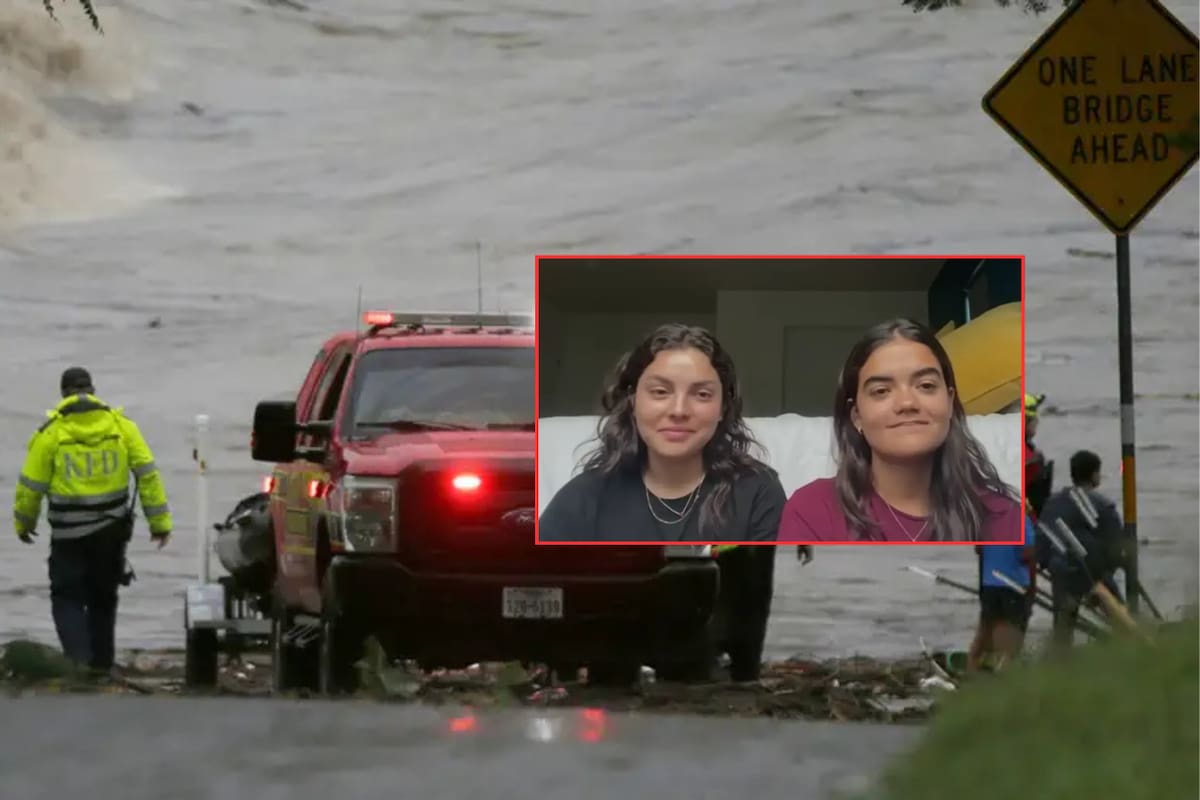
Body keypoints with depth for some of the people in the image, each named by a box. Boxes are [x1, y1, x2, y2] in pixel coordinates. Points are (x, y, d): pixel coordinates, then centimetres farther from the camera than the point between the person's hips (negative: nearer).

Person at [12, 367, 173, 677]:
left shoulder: (51, 432, -8)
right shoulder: (121, 425, -1)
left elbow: (31, 485, -4)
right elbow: (148, 474, -3)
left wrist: (24, 522, 13)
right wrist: (160, 520, 2)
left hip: (69, 534, -3)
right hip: (112, 529, 3)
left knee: (68, 597, 5)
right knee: (103, 597, 18)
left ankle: (77, 656, -15)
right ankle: (101, 661, 24)